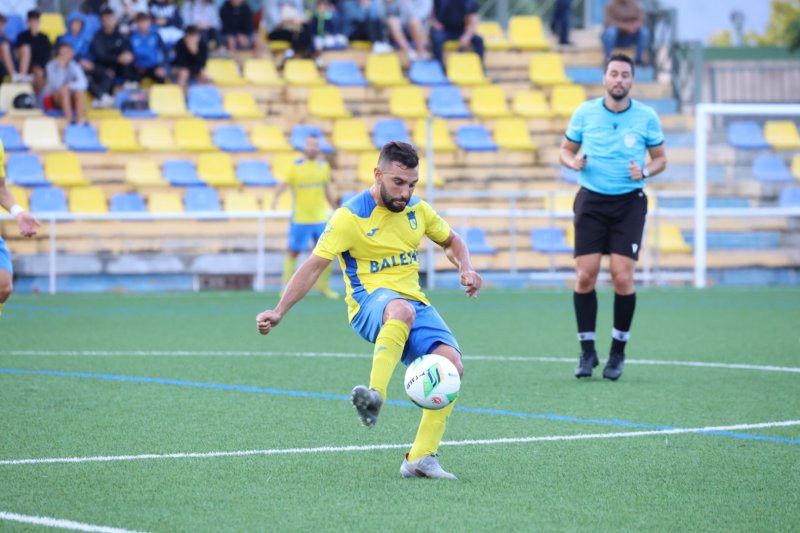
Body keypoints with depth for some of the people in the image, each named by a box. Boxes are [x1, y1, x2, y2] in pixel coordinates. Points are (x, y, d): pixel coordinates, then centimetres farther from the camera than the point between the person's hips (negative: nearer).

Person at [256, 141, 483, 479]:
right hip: (370, 302, -5)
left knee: (451, 365, -21)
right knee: (401, 310, -43)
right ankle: (374, 396, -57)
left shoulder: (417, 210, 9)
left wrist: (465, 269, 3)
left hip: (414, 302, 5)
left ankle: (421, 458, -16)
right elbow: (314, 266, -7)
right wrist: (279, 311, -15)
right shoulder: (349, 217, -6)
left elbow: (451, 241, 25)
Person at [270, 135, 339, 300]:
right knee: (293, 252, 1)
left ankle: (323, 285, 19)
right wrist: (275, 198, -32)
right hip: (300, 219, -4)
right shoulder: (296, 166, -4)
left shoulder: (324, 166, 8)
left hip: (321, 218, 4)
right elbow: (284, 184, -14)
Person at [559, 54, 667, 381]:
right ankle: (587, 351, 7)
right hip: (591, 200, 1)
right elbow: (566, 149, 11)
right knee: (585, 276, -6)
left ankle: (618, 352, 7)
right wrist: (573, 162, -13)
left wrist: (645, 172, -13)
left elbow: (660, 158, 9)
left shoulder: (647, 117, -1)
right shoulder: (585, 112, 1)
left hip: (629, 203, -1)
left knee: (622, 277, -9)